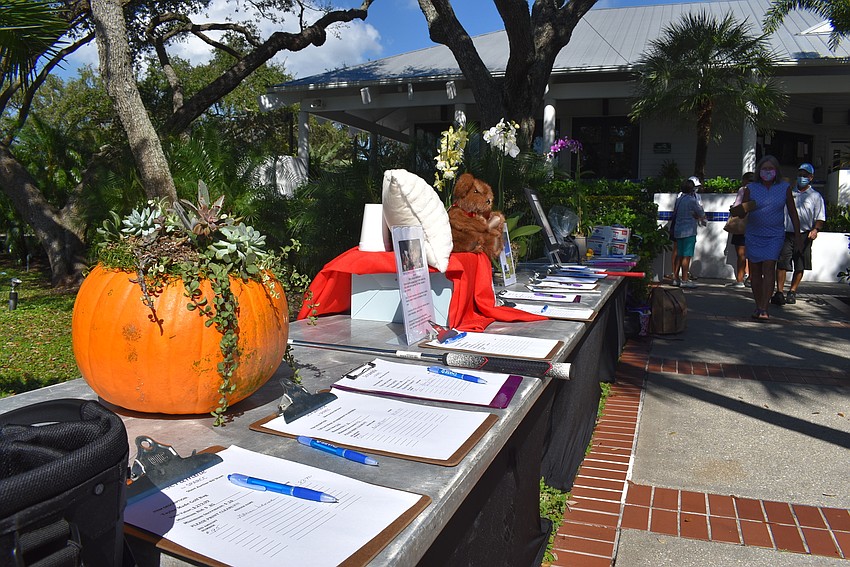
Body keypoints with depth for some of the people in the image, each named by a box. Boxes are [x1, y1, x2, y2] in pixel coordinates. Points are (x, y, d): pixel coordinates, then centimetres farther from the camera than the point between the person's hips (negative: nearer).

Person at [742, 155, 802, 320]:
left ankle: (764, 309, -18)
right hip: (753, 235, 1)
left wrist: (798, 235, 9)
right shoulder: (751, 188, 2)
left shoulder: (784, 188, 4)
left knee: (769, 267, -15)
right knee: (755, 271, 5)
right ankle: (758, 305, 18)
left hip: (774, 235, -1)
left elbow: (792, 212, 10)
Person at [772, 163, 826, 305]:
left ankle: (792, 292, 18)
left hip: (804, 236, 0)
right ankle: (779, 293, -7)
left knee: (800, 267, 5)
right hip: (786, 233, 0)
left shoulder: (816, 196, 8)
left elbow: (820, 218, 5)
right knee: (782, 264, -9)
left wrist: (815, 229, -14)